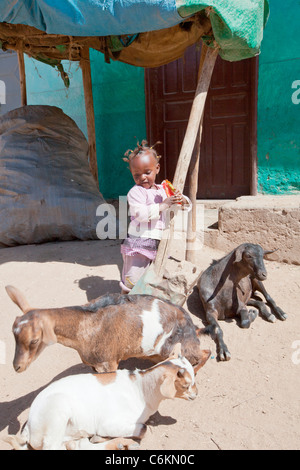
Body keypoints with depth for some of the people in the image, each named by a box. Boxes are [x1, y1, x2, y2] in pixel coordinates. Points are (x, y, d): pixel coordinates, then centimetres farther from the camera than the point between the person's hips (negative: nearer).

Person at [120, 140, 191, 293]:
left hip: (156, 244, 7)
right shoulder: (135, 192, -8)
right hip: (138, 244, -6)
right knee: (132, 281, -3)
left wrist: (182, 199, -6)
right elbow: (141, 213, -24)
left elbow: (186, 204, 19)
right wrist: (163, 205, -24)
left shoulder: (162, 190, 13)